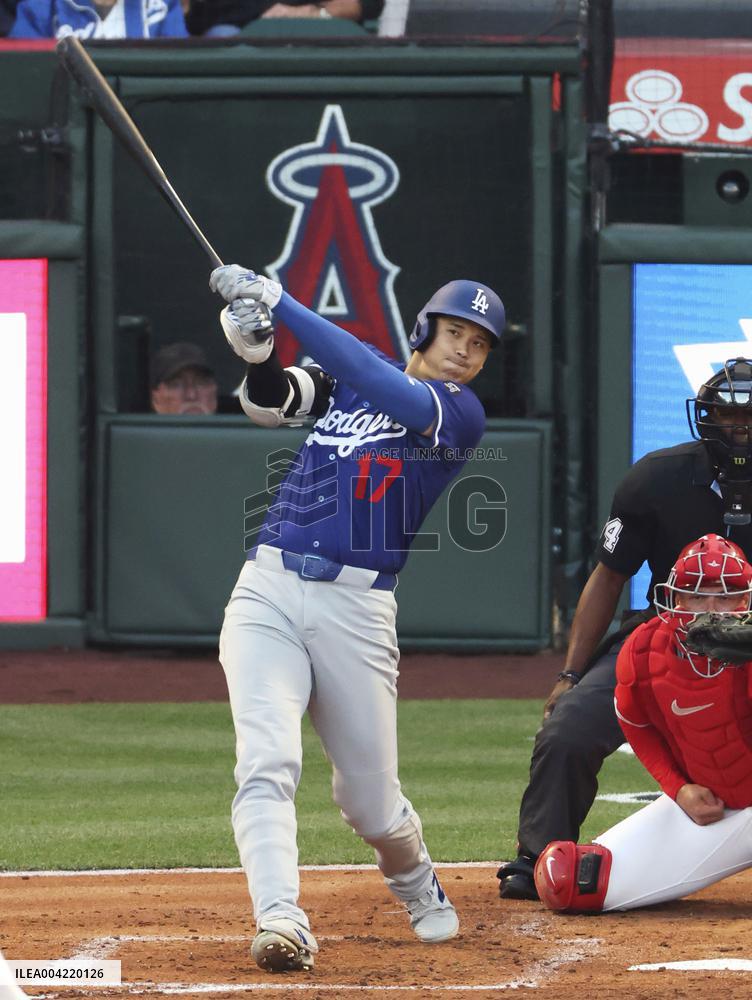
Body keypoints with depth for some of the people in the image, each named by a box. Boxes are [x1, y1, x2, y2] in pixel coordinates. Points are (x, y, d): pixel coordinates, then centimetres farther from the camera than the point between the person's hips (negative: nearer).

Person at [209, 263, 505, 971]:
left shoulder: (462, 413, 2)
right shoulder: (351, 374, 16)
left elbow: (390, 394, -16)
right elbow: (270, 402, 0)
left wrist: (281, 303, -21)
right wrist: (256, 348, -25)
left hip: (356, 609, -2)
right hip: (266, 593, 2)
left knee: (370, 803, 6)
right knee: (265, 765, -19)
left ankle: (419, 890, 36)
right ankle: (280, 923, -28)